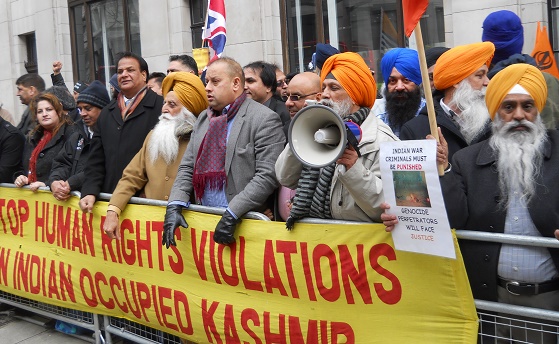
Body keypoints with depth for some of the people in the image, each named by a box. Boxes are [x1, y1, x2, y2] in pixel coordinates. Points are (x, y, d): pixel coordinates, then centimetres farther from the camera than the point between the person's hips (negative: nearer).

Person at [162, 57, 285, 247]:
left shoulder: (264, 119, -7)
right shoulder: (203, 118, 16)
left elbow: (267, 175, -15)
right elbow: (187, 168, 15)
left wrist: (231, 215, -20)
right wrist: (174, 206, -1)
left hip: (245, 222, -5)